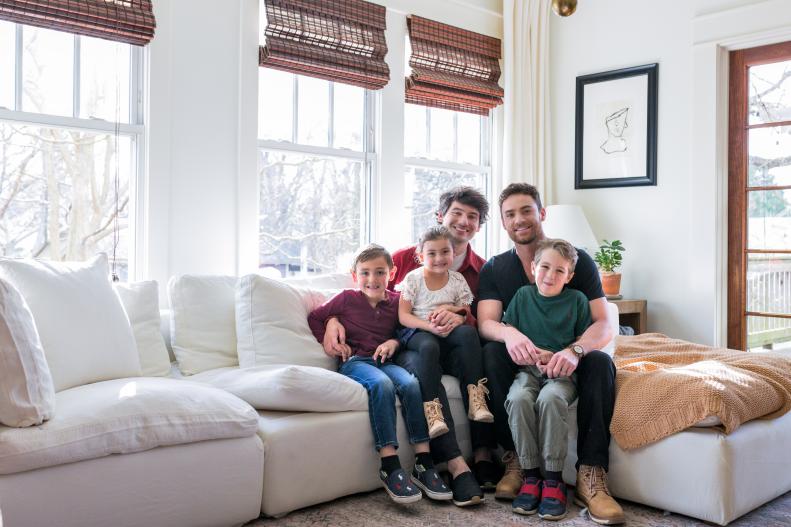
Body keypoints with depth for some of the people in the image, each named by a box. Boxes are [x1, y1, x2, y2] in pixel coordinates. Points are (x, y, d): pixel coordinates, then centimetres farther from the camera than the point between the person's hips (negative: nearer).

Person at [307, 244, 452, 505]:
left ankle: (423, 464, -25)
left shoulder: (395, 301, 9)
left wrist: (394, 342, 0)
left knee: (411, 383, -30)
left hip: (384, 361, 3)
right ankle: (390, 466, -36)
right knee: (382, 384, -36)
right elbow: (314, 318, 11)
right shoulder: (347, 298, 3)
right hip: (354, 361, -3)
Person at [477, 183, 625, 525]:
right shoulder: (494, 269, 3)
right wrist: (510, 334, -38)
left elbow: (604, 325, -13)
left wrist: (575, 350, -36)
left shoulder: (577, 260, -3)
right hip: (521, 359, 1)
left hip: (567, 360, -1)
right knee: (491, 353, -29)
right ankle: (515, 460, -24)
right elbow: (486, 323, -12)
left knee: (600, 362, -31)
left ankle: (590, 475, -30)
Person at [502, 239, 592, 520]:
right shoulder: (523, 295, 10)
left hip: (562, 373, -2)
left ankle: (553, 480, -23)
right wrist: (533, 355, -8)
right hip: (528, 369, 2)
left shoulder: (577, 300, 6)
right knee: (518, 398, -31)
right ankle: (530, 476, -20)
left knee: (550, 399, -35)